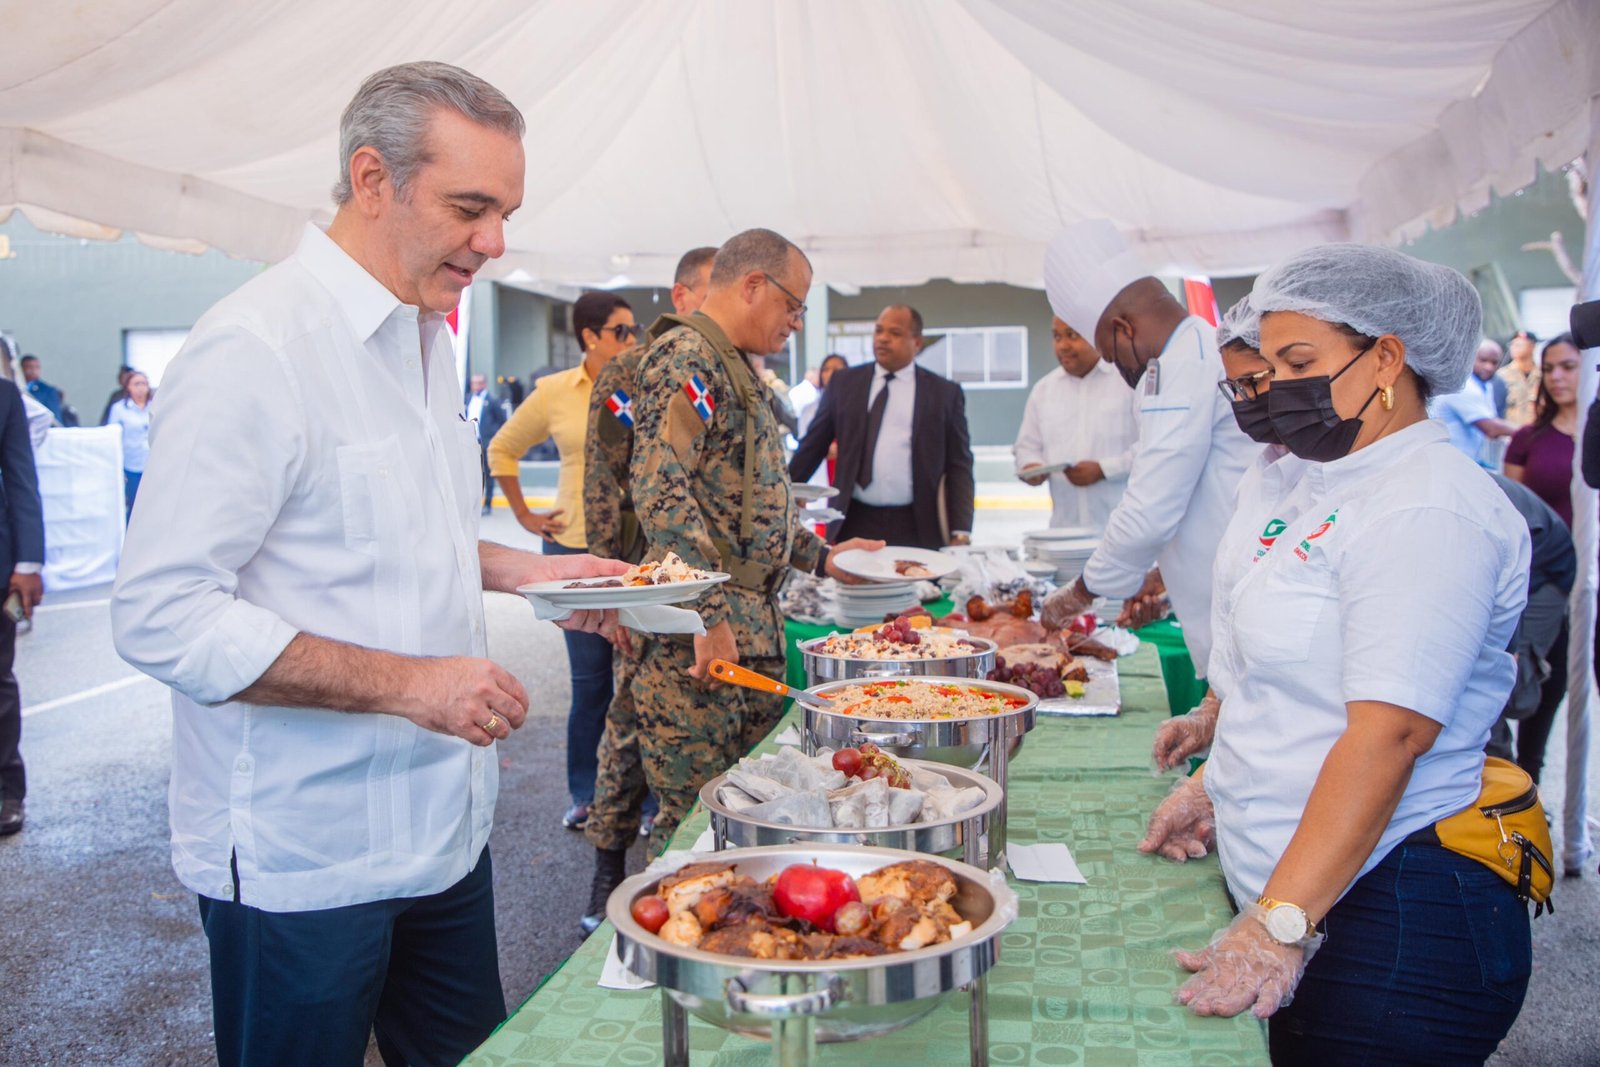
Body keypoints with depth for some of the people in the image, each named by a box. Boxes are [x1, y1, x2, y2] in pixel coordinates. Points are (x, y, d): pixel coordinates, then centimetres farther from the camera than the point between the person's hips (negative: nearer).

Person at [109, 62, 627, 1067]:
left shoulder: (426, 336, 10)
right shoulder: (254, 348, -19)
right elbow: (162, 615, -23)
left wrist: (528, 571, 7)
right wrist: (407, 683, -25)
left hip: (443, 821, 8)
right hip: (302, 860, -8)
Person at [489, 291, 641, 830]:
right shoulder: (554, 392, 4)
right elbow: (502, 449, 17)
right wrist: (525, 515, 12)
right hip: (577, 548, 1)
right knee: (589, 681, 9)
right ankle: (584, 794, 26)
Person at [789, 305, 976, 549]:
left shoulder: (945, 393, 4)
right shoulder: (844, 383, 8)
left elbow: (959, 466, 3)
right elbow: (812, 446, 13)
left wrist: (960, 533, -6)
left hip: (917, 528, -1)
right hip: (854, 523, 1)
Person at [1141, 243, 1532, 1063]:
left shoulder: (1429, 509, -19)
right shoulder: (1334, 484, 12)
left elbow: (1389, 732, -26)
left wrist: (1280, 925, -28)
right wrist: (1212, 784, 14)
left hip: (1389, 926, -9)